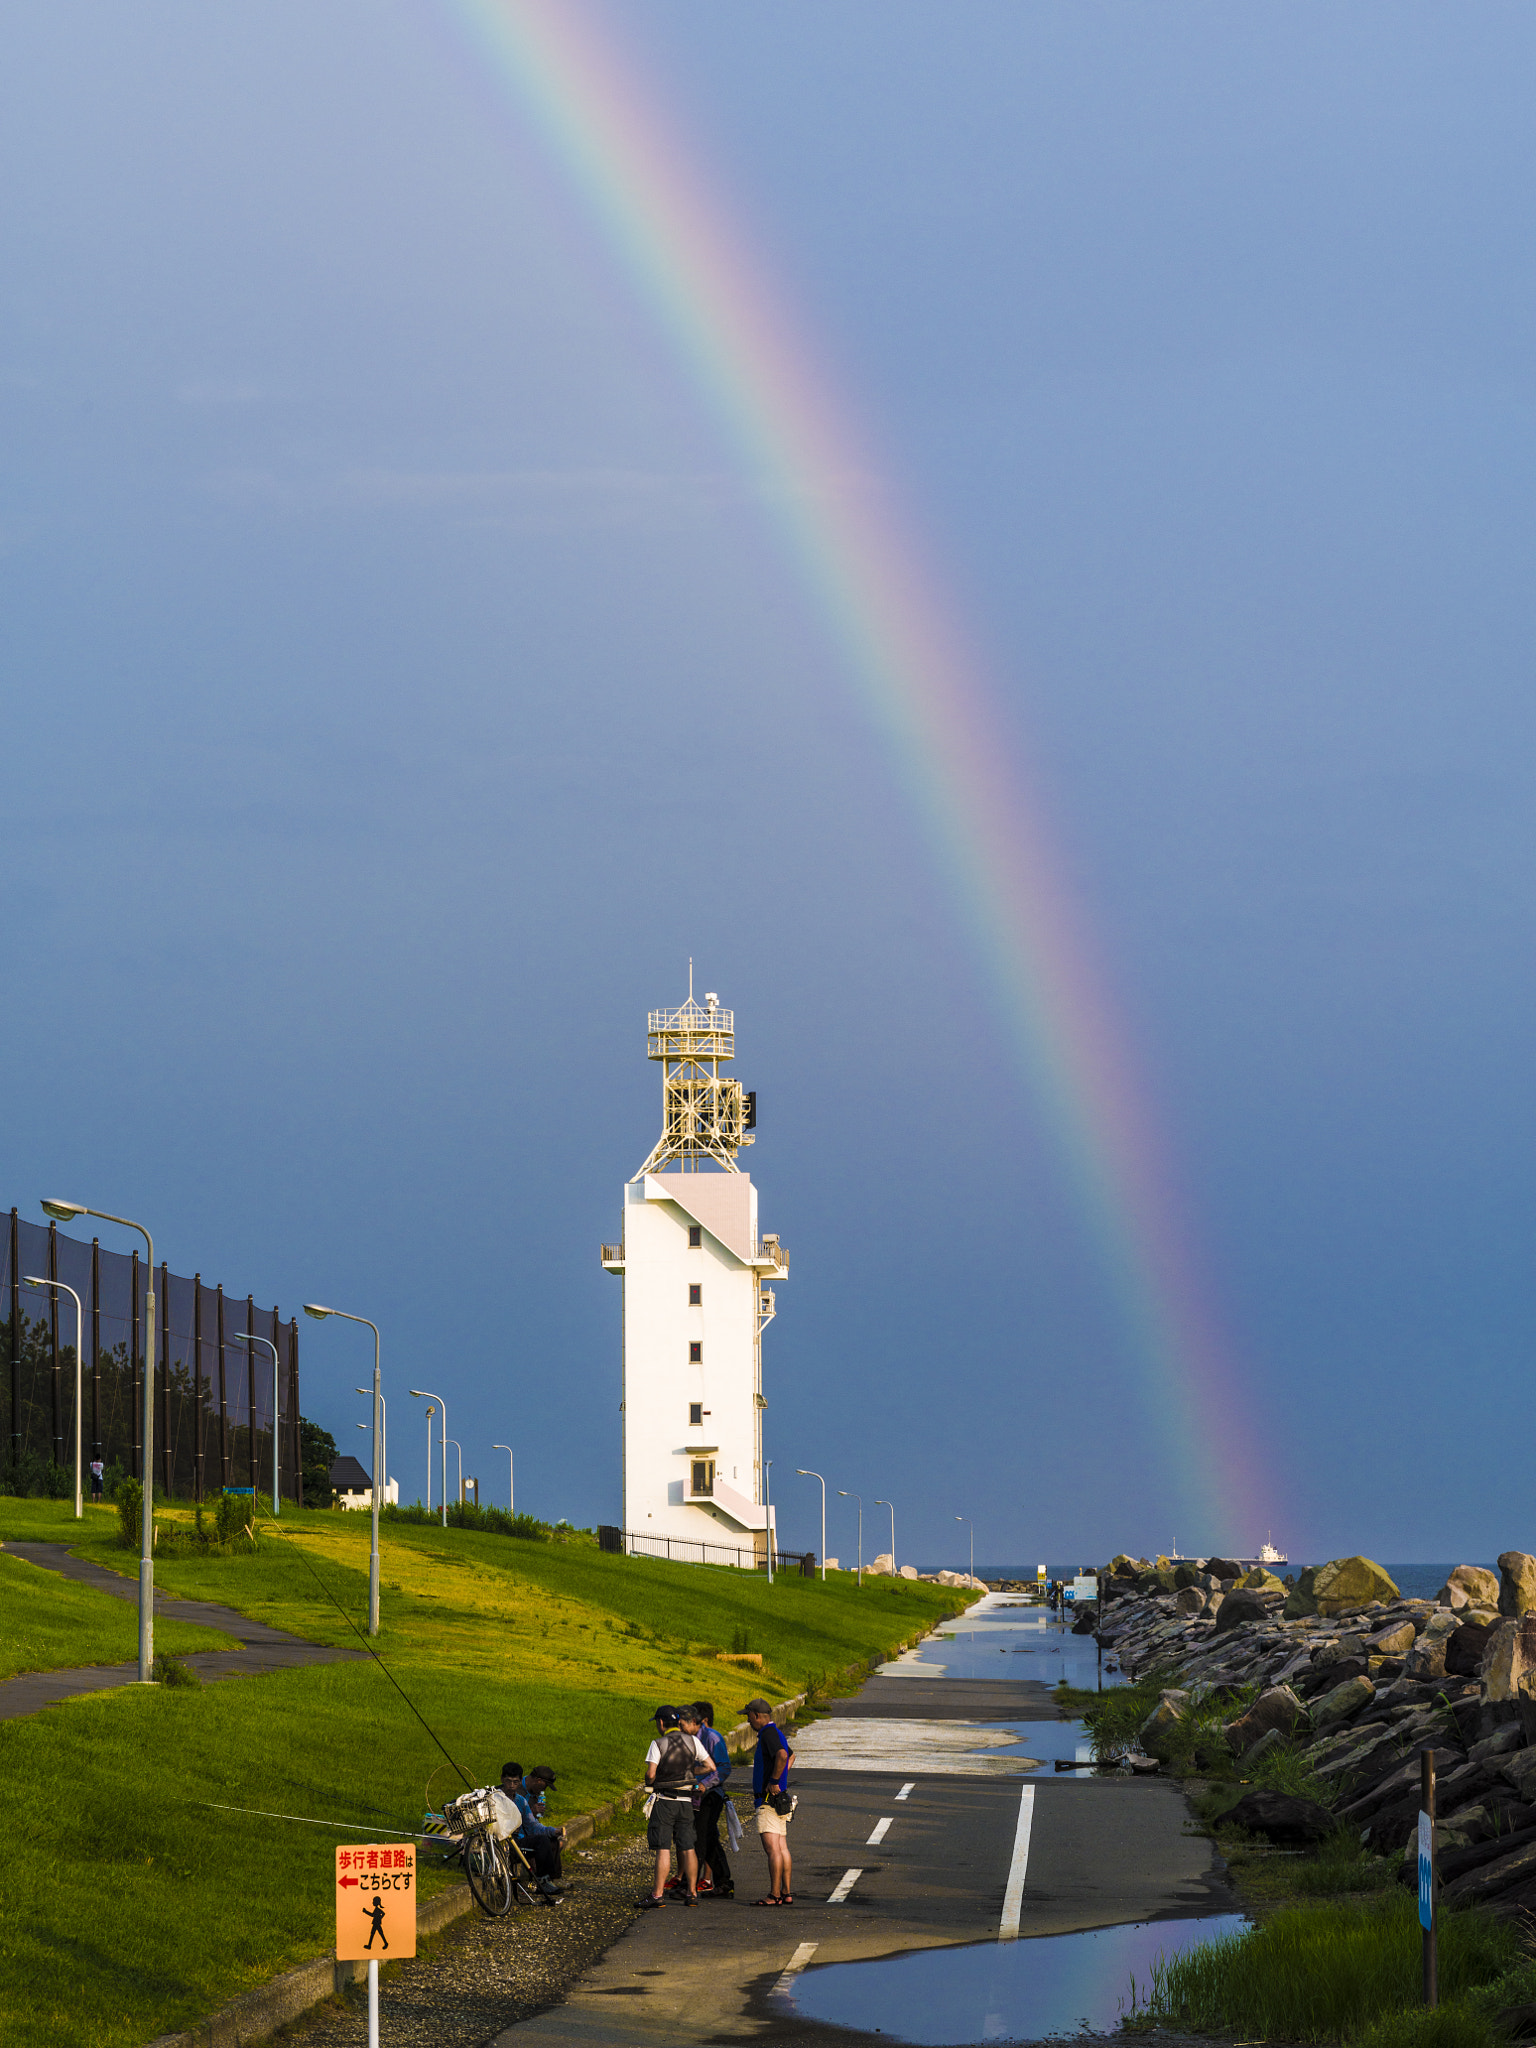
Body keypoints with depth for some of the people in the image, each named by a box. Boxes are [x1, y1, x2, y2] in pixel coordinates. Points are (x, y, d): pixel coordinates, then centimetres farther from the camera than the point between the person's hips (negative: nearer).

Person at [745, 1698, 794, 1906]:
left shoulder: (769, 1733, -15)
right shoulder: (776, 1733, 16)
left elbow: (782, 1755, -35)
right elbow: (791, 1755, 37)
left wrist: (774, 1782, -25)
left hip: (769, 1801, -11)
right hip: (780, 1801, 11)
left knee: (772, 1850, -11)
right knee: (782, 1848, 11)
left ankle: (774, 1895, -14)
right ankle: (786, 1893, 12)